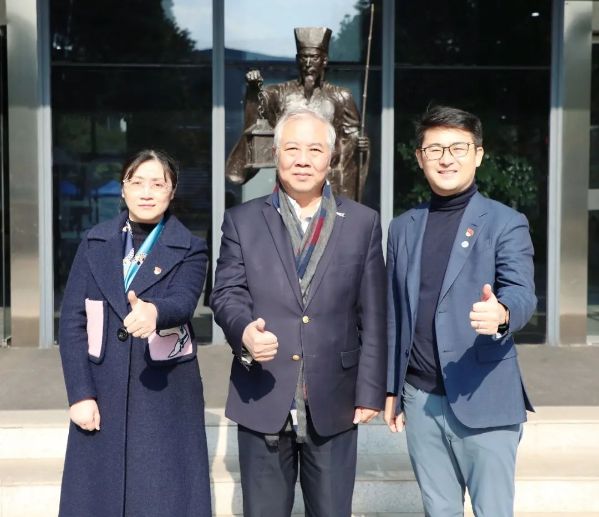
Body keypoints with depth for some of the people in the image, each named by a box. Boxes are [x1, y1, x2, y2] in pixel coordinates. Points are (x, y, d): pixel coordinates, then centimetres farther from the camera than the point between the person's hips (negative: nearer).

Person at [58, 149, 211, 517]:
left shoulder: (189, 250, 0)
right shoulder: (95, 244, 6)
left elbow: (182, 303, -20)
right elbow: (72, 321, 1)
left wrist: (153, 311, -43)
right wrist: (80, 394, -7)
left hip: (166, 397, -2)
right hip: (102, 395, 2)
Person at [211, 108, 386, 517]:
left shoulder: (363, 222, 4)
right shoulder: (243, 220, 4)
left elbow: (372, 316, 3)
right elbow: (227, 293, -2)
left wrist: (370, 391, 1)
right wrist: (244, 330, -24)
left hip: (333, 403, 0)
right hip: (262, 400, 0)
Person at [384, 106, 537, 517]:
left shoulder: (505, 223, -3)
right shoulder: (403, 228, 10)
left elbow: (522, 293, -17)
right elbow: (395, 315, 13)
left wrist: (501, 313, -40)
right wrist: (392, 388, 12)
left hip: (484, 400, -4)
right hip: (420, 398, 4)